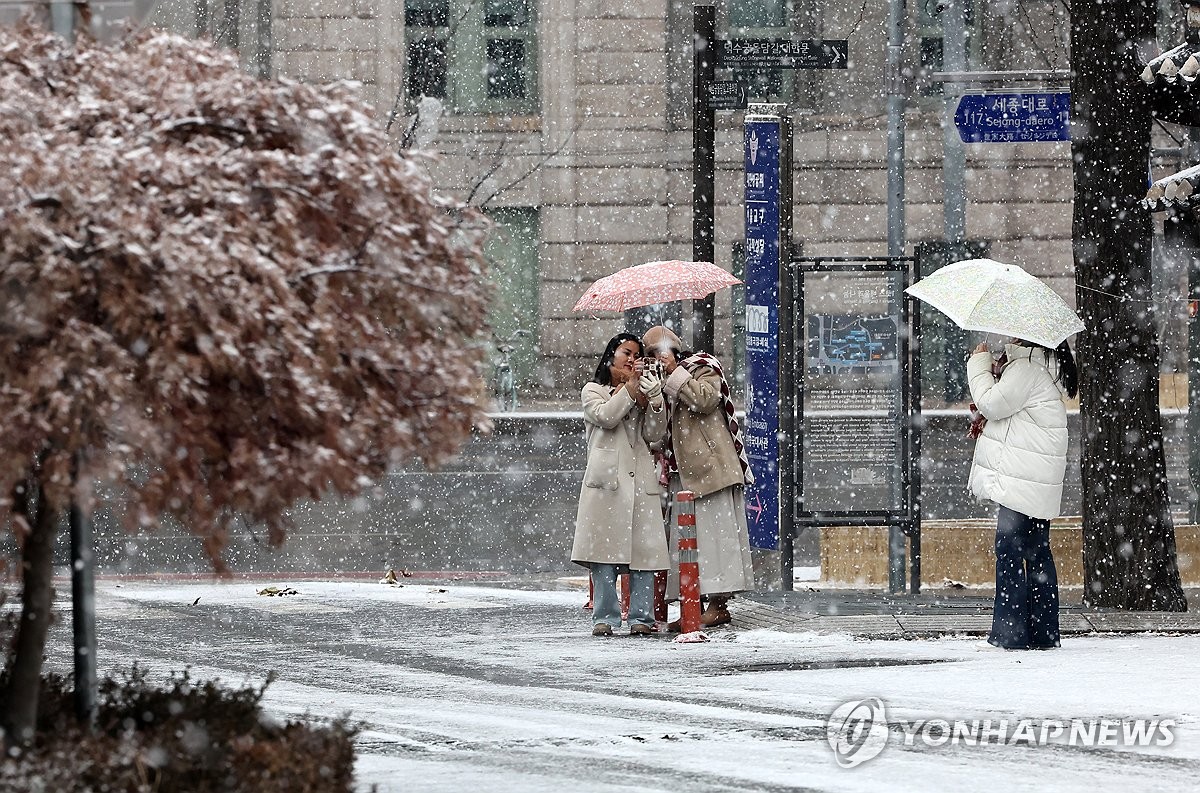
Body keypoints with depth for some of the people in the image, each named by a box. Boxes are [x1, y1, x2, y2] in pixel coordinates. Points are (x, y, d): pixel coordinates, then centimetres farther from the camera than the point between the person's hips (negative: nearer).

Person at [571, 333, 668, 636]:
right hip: (606, 477, -3)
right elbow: (606, 416, -7)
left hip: (640, 478, 3)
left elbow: (653, 435, 11)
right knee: (605, 548, -8)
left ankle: (641, 616, -5)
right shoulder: (593, 391, 14)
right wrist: (630, 387, -7)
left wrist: (655, 402, -5)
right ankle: (604, 617, -6)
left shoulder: (642, 394, 25)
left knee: (643, 548, -5)